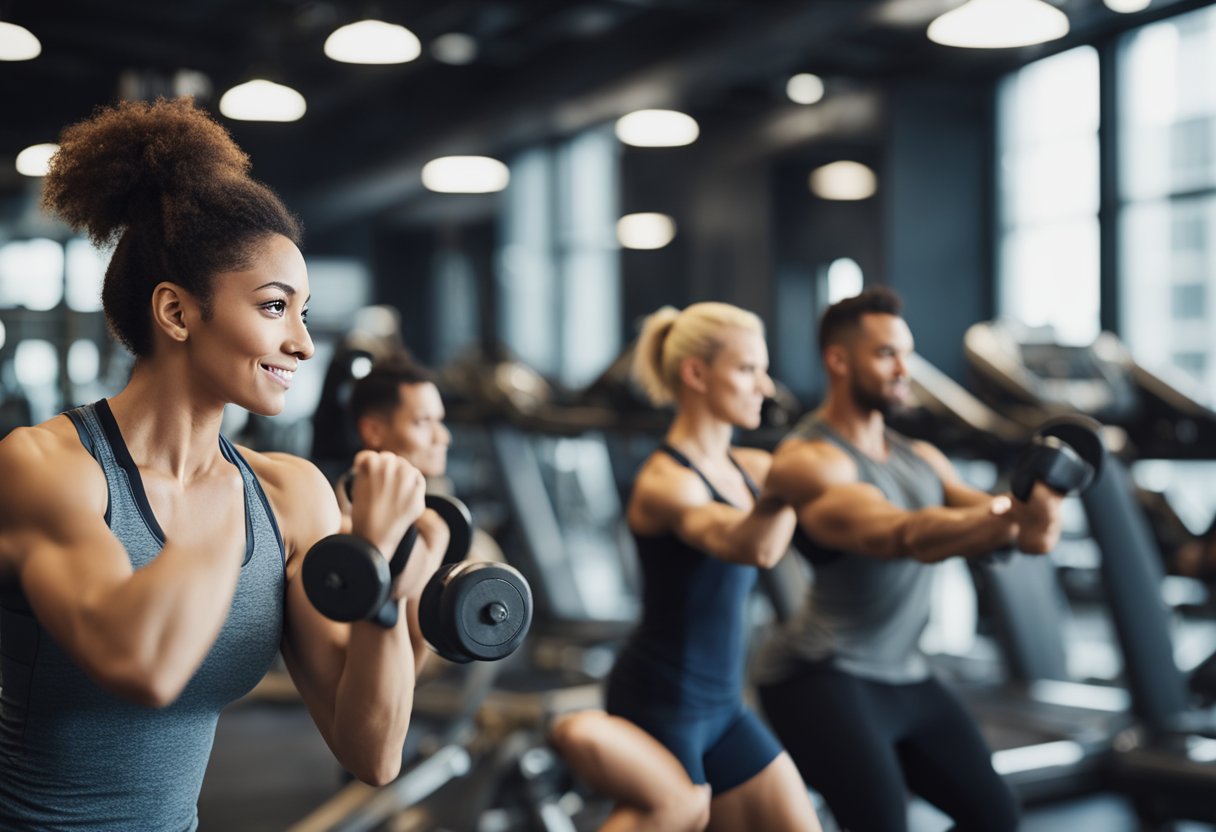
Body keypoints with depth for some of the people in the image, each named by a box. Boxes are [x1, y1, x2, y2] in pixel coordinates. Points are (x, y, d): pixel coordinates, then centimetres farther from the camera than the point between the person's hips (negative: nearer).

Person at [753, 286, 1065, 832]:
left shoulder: (920, 458, 11)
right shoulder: (807, 462, -16)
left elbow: (978, 516, -3)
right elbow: (900, 534, -32)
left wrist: (1027, 523, -27)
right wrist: (1005, 515, -48)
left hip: (903, 676, 9)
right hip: (820, 677, -8)